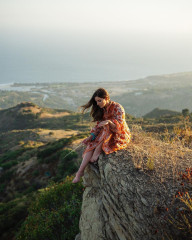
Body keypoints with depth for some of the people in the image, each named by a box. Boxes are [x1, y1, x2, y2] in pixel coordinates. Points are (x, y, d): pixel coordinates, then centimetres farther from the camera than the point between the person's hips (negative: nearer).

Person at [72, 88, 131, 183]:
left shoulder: (117, 108, -17)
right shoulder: (101, 109, 4)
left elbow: (118, 126, -22)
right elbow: (99, 125, 8)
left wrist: (108, 122, -41)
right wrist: (91, 136, -7)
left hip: (120, 136, -6)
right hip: (106, 135, 6)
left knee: (106, 127, -34)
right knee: (91, 145, -19)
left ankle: (98, 152, -20)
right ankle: (80, 171, -24)